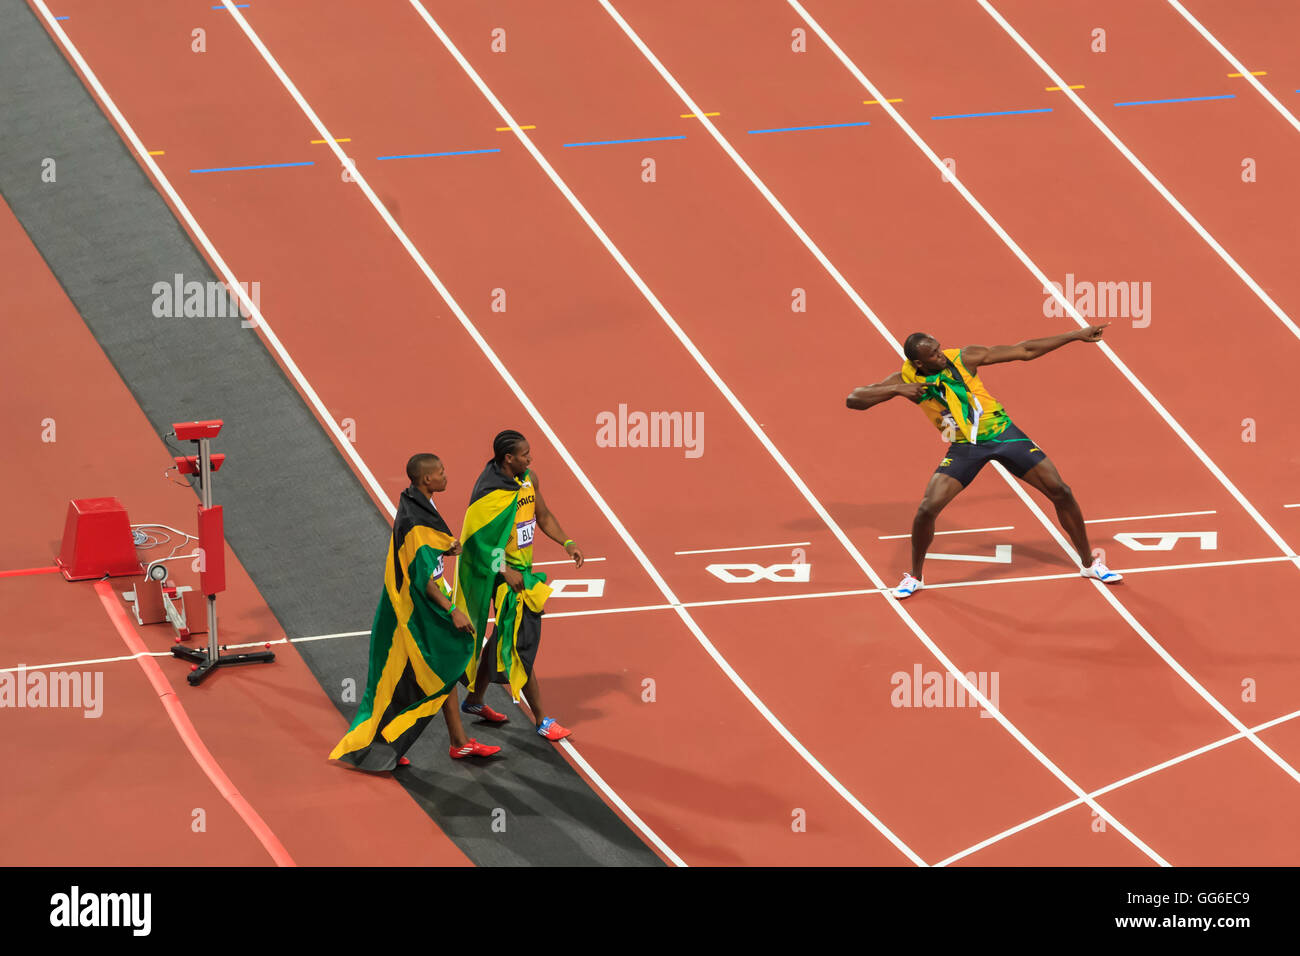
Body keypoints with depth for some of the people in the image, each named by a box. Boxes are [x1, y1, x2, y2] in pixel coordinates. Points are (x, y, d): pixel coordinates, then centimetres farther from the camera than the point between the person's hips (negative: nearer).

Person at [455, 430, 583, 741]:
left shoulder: (529, 479, 3)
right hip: (505, 572, -9)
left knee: (505, 637, 19)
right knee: (522, 644, -5)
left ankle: (474, 700, 35)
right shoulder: (488, 494, -23)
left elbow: (543, 516, 16)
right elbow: (476, 540, -19)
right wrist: (504, 570, -23)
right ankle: (541, 719, 2)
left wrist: (567, 543, 2)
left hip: (523, 568, 9)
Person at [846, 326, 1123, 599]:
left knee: (1060, 492, -4)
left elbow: (1024, 351, -10)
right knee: (927, 509, -16)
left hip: (1002, 432, 0)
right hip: (964, 447, 0)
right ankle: (914, 577, 9)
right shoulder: (906, 380, -13)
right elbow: (853, 399, -17)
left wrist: (1076, 335, -11)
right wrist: (896, 390, -31)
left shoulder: (963, 358, -16)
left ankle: (1089, 564, 16)